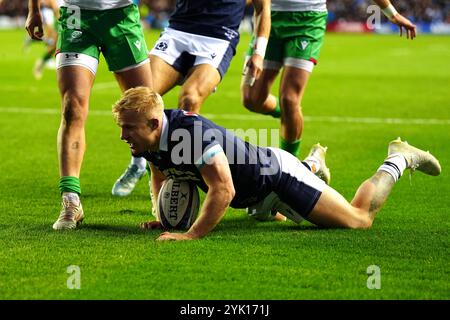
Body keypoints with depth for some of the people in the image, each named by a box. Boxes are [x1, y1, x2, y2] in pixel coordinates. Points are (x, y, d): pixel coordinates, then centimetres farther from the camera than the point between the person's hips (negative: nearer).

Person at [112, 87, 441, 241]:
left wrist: (192, 234, -45)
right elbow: (160, 174, 9)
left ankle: (399, 160, 21)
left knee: (360, 220, -1)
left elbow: (224, 190, -45)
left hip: (278, 176, -9)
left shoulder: (192, 131, -40)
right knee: (266, 215, 42)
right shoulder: (150, 140, -14)